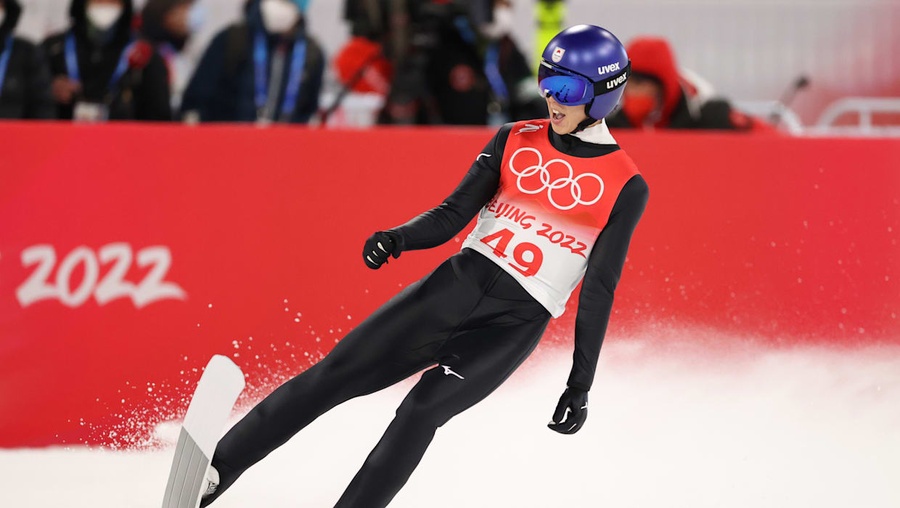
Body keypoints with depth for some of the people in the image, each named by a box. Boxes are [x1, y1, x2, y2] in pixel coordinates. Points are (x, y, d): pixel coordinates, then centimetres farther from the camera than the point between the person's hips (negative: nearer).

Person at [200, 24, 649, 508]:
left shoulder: (625, 189, -3)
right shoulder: (515, 141, 7)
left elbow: (598, 291, -1)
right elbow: (452, 215, 5)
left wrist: (581, 384, -2)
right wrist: (397, 239, -15)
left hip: (514, 326, -3)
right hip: (457, 284, 3)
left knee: (423, 408, -25)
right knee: (335, 373, -6)